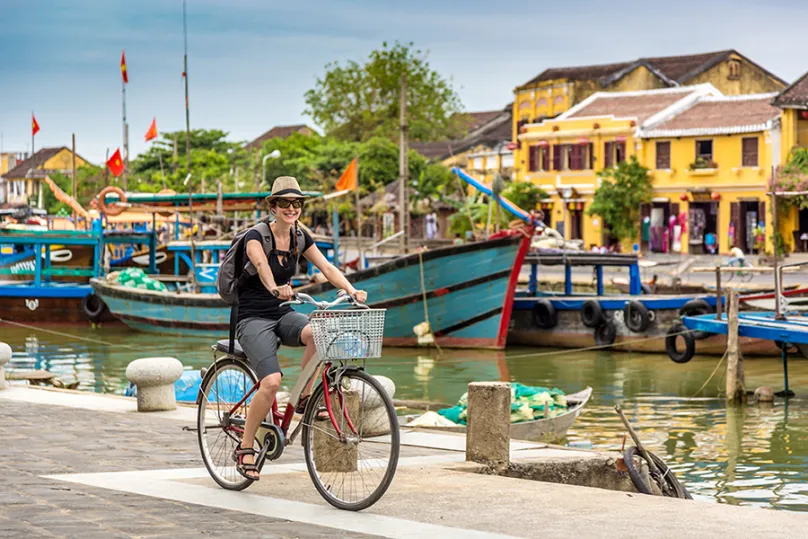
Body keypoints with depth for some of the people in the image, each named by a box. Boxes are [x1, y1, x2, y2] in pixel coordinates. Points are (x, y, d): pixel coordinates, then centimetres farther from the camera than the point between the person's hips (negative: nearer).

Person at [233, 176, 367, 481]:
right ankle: (245, 449, -9)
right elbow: (261, 264, -35)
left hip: (283, 314, 5)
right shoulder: (256, 237, -13)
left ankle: (304, 399, -10)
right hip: (253, 318, -5)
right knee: (271, 381, -25)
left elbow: (326, 267, -6)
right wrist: (275, 288, -56)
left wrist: (351, 290, -25)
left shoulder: (300, 238, 5)